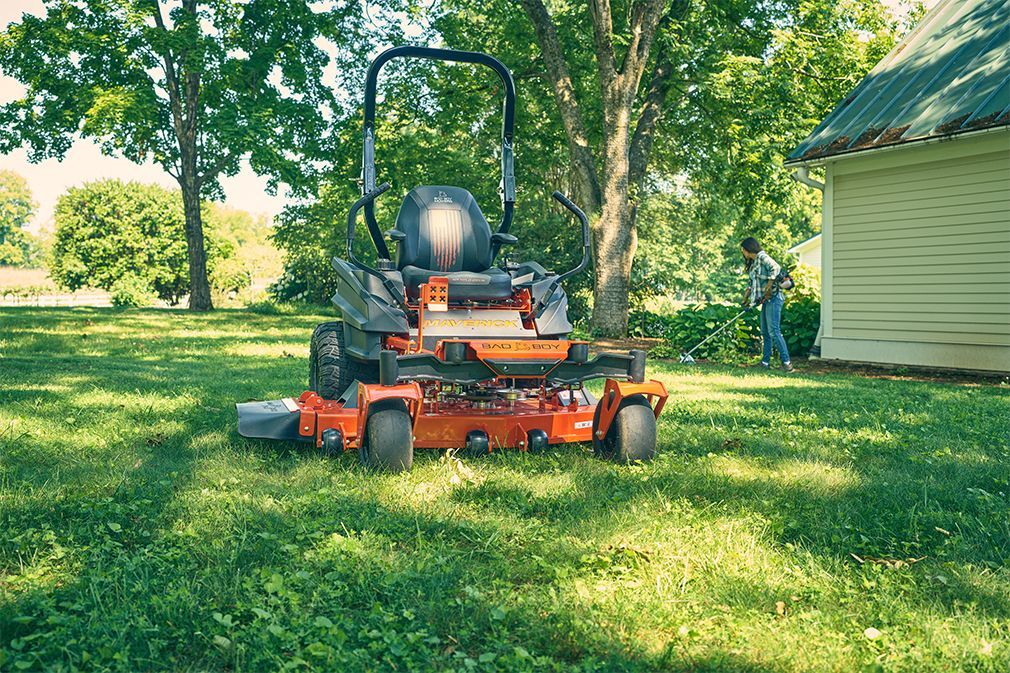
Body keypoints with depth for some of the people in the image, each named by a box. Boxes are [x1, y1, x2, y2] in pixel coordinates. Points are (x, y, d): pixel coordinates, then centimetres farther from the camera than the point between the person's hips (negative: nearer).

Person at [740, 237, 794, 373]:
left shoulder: (762, 257, -10)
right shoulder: (753, 263, 19)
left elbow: (775, 268, -26)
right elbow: (753, 283, 25)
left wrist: (768, 289, -23)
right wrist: (746, 297, 19)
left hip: (773, 298, -10)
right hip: (766, 300, 10)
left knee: (774, 331, -15)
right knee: (765, 332, 10)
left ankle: (786, 362, -16)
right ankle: (765, 362, 15)